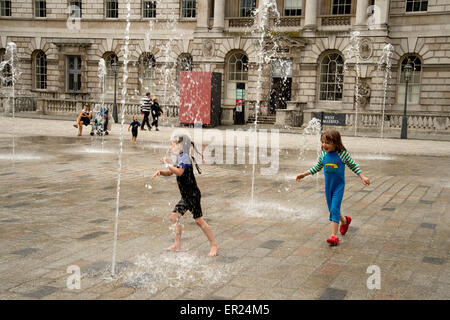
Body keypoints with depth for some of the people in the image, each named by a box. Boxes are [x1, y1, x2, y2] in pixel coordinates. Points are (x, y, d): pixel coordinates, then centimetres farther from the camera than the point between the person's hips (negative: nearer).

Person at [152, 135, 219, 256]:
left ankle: (214, 245, -4)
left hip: (193, 195, -10)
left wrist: (167, 163, -18)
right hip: (185, 196, 10)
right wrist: (160, 172, 6)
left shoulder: (184, 157, -14)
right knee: (174, 216, 9)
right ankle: (177, 244, 16)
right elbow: (170, 172, 26)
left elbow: (179, 172, -28)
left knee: (199, 220, -10)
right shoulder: (179, 158, 16)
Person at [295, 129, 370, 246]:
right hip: (328, 185, 5)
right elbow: (317, 167, 14)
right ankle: (345, 220, 45)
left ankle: (333, 236, -12)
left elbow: (353, 165, 1)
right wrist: (304, 174, 12)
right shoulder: (323, 154, -2)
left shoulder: (342, 154, -13)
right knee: (332, 210, 15)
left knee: (334, 209, -14)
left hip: (339, 185, -5)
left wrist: (363, 177, -5)